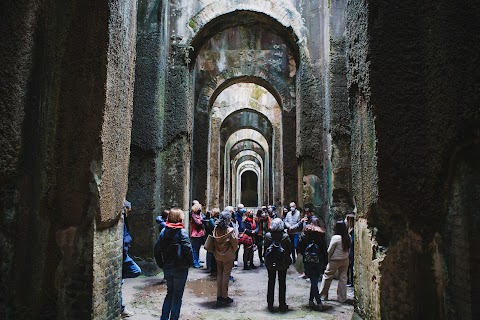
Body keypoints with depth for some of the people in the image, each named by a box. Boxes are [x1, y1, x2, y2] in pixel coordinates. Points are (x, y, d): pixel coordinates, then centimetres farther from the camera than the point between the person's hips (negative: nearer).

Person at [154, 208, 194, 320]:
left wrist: (161, 264, 9)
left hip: (167, 268, 5)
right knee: (177, 295, 9)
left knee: (170, 292, 21)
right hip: (180, 268, -5)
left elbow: (156, 249, 2)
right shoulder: (182, 232, -16)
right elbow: (188, 250, -21)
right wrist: (190, 263, -6)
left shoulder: (164, 231, 0)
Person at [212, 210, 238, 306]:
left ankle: (219, 296, 23)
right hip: (228, 256, -5)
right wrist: (233, 251, 8)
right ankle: (224, 297, 15)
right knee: (226, 275, 6)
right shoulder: (230, 230, -20)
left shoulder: (216, 229, -8)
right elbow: (235, 244, -11)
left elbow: (214, 241, 2)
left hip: (218, 255, 5)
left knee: (219, 275, 16)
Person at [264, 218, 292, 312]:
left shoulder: (268, 236, -11)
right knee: (282, 283, 10)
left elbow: (265, 249, -5)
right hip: (283, 263, -1)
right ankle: (282, 304, 15)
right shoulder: (285, 236, -13)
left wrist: (266, 260, 9)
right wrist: (287, 260, 10)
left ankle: (270, 305, 17)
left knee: (271, 283, 12)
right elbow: (290, 249, -6)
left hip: (270, 263, 1)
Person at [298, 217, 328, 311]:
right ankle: (311, 300, 19)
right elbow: (325, 250, 0)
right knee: (315, 281, 14)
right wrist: (325, 264, 6)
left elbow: (300, 247, -5)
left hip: (308, 260, -1)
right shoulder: (321, 234, 0)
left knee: (313, 282, 4)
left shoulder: (305, 233, -2)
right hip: (319, 261, 1)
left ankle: (319, 303, -2)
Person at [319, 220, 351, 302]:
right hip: (345, 260, 5)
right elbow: (348, 248, 2)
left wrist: (328, 259, 1)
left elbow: (329, 251, -13)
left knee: (327, 276, 11)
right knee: (343, 277, 12)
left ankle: (323, 294, 20)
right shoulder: (348, 237, -7)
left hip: (335, 260, -5)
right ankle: (342, 297, 18)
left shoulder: (335, 238, -20)